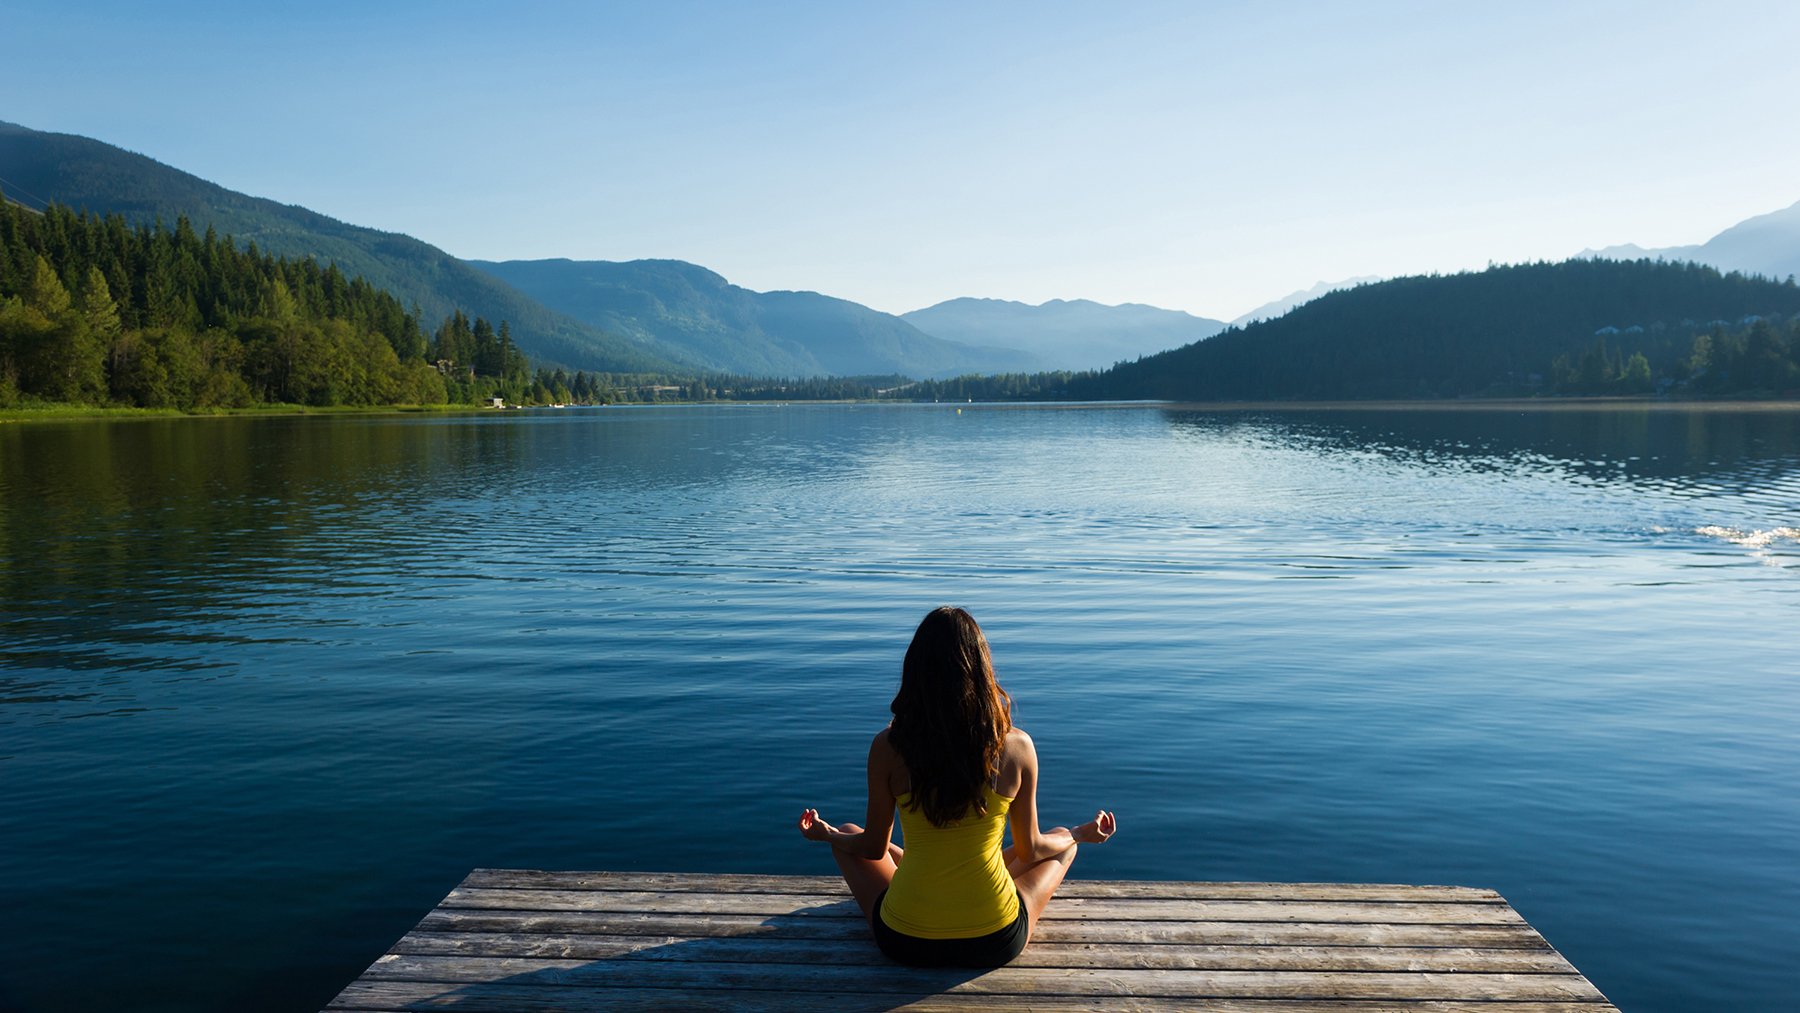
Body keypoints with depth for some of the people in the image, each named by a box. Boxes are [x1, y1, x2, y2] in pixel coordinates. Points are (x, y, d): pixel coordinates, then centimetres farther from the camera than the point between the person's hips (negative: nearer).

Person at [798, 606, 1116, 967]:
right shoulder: (1017, 747, -11)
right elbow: (1029, 850, 3)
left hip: (907, 943, 0)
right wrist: (1082, 834, 24)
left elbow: (874, 848, 2)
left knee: (848, 833, 28)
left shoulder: (887, 746, -12)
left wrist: (826, 835, 25)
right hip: (996, 944, 0)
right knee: (1062, 842, 26)